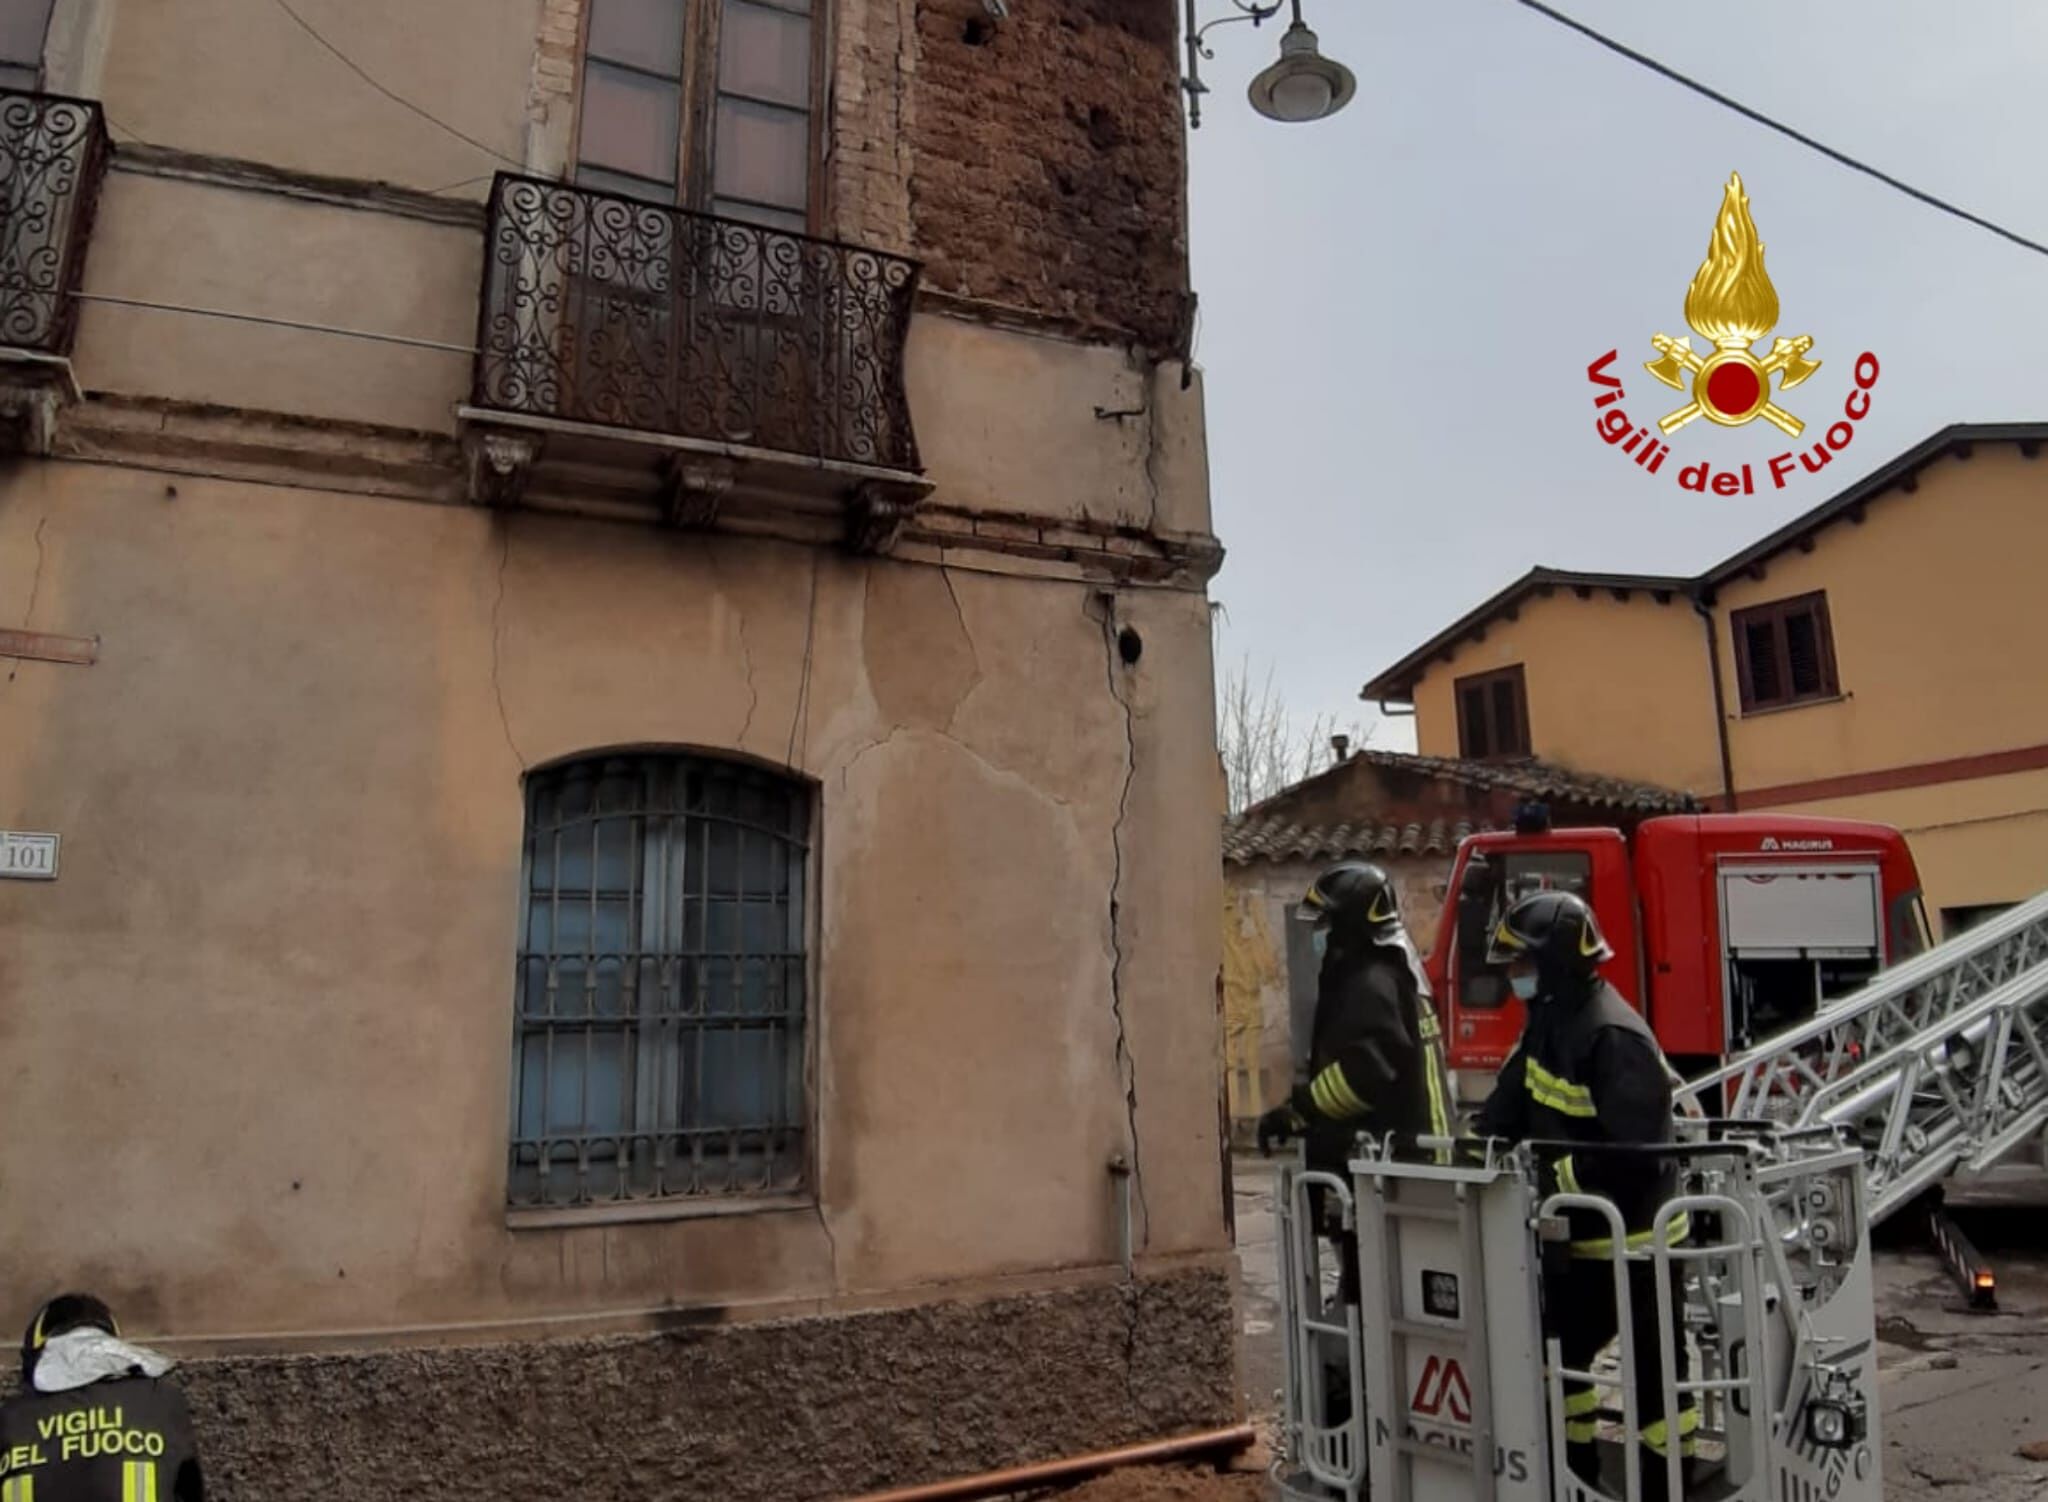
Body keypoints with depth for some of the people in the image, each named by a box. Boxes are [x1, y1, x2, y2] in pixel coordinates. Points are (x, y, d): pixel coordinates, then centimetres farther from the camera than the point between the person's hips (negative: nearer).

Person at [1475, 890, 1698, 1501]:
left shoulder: (1614, 1036, -25)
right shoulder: (1549, 1020, 5)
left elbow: (1634, 1153, -31)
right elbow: (1511, 1106, 7)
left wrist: (1552, 1176, -29)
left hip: (1630, 1236, -10)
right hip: (1576, 1232, 10)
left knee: (1653, 1365, 5)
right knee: (1562, 1350, 20)